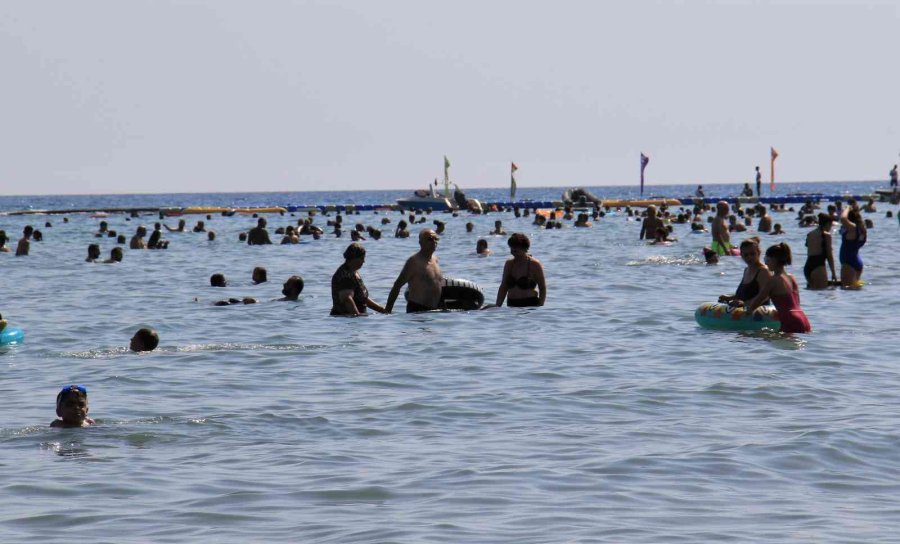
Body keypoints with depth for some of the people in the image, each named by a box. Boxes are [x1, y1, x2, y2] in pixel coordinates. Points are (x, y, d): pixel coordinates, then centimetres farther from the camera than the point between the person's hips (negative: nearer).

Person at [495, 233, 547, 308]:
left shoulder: (534, 265, -4)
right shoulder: (509, 264, 10)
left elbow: (542, 288, -2)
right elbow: (503, 287, 14)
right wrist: (497, 307, 7)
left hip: (530, 305, -5)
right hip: (512, 306, 5)